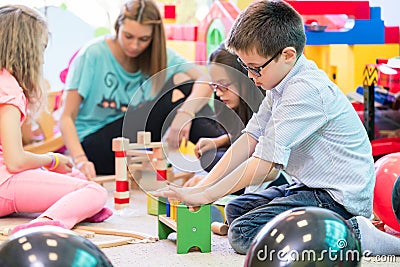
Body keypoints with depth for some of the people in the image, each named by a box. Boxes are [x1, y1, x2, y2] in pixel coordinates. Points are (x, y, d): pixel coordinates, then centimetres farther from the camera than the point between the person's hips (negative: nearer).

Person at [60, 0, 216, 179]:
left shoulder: (159, 55, -1)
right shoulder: (93, 54, -12)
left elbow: (204, 81, -15)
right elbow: (67, 117, -14)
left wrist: (184, 114, -36)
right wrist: (80, 160, -31)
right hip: (94, 146, -4)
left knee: (185, 83, -15)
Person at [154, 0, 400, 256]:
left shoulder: (305, 90, -24)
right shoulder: (281, 85, 7)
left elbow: (263, 164, -24)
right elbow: (249, 140, 5)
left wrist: (205, 195, -15)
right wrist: (201, 186, -4)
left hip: (339, 197, -10)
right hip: (311, 186, 11)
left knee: (243, 233, -19)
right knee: (235, 210, 18)